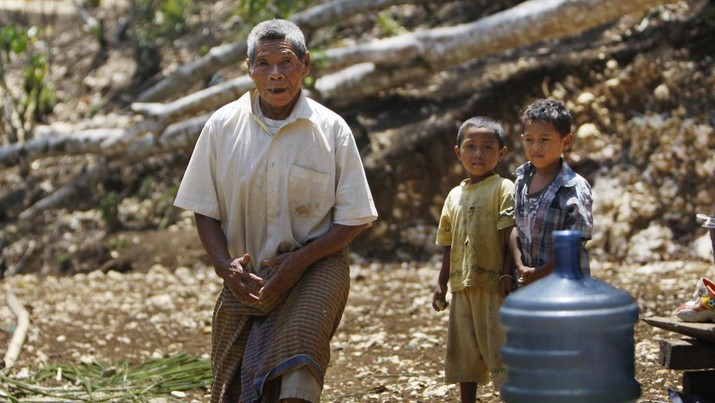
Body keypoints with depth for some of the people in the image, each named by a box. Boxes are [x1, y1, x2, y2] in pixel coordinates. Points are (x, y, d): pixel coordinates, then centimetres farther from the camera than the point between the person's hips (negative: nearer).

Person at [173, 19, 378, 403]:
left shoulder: (332, 129, -6)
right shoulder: (221, 126, -1)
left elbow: (353, 218, -3)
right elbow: (204, 210, 5)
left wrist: (299, 260, -16)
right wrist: (225, 264, -13)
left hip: (315, 267, -3)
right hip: (246, 279, 3)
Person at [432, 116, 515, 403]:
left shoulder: (504, 189, -4)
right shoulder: (455, 196, 14)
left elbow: (510, 236, -10)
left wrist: (507, 274, -18)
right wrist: (442, 285, 14)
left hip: (493, 285, -6)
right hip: (462, 287, 7)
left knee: (499, 348, -4)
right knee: (464, 352, 13)